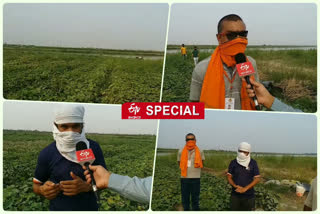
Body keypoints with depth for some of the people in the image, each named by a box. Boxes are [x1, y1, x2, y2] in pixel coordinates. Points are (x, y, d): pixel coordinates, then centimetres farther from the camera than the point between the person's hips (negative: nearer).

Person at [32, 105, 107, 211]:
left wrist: (86, 186, -26)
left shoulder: (93, 148, -13)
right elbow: (36, 184, 0)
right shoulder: (47, 154, -13)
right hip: (58, 208, 0)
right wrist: (43, 190, -21)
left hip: (89, 207, 1)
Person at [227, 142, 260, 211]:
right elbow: (229, 177, 1)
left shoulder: (253, 163, -3)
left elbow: (257, 179, -6)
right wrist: (235, 186, -18)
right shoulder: (233, 163, 0)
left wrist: (245, 189, -15)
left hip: (248, 196, -1)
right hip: (235, 195, 1)